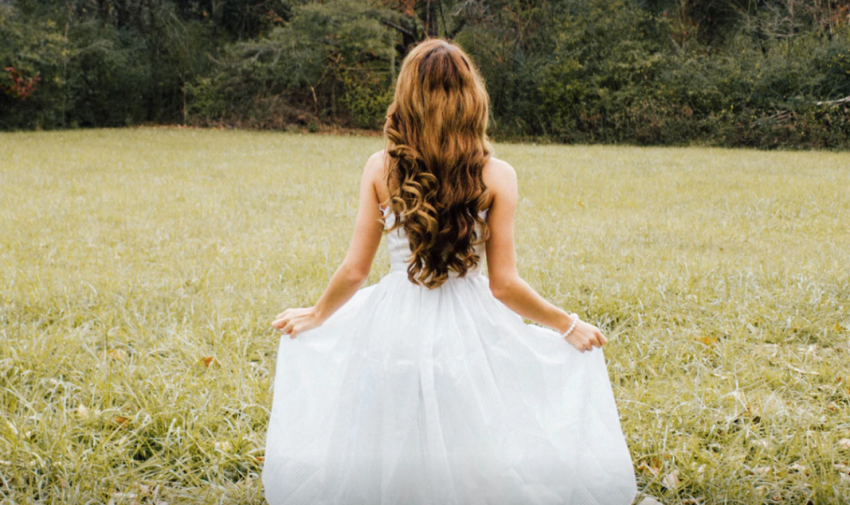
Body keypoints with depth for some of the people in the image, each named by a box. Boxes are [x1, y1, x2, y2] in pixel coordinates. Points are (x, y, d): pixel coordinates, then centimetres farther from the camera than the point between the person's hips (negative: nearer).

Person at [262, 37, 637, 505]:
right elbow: (504, 285, -7)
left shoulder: (380, 169, -3)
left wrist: (316, 316, 18)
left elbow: (354, 271, -1)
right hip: (467, 334, -1)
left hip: (393, 327, 2)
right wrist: (567, 325, 8)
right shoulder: (496, 176, -8)